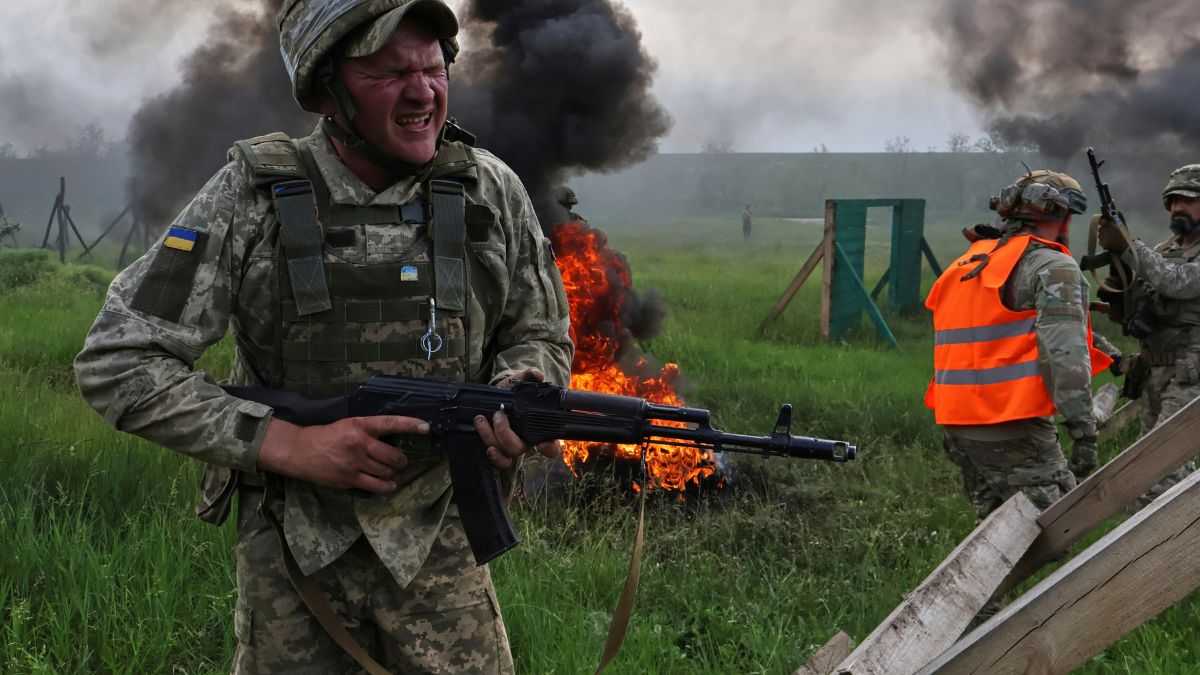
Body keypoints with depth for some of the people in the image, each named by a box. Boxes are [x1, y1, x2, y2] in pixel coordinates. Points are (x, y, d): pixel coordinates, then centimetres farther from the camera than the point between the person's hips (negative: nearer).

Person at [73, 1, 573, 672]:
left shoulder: (492, 193, -5)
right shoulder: (251, 197, -11)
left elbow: (541, 337, 9)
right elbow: (118, 364, -11)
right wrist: (287, 443, -20)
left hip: (437, 541, 1)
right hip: (291, 545, -1)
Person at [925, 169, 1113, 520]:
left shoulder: (966, 264, 18)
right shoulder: (1053, 267, -7)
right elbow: (1065, 353, -17)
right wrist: (1084, 430, -17)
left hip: (958, 426, 8)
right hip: (1014, 432, -8)